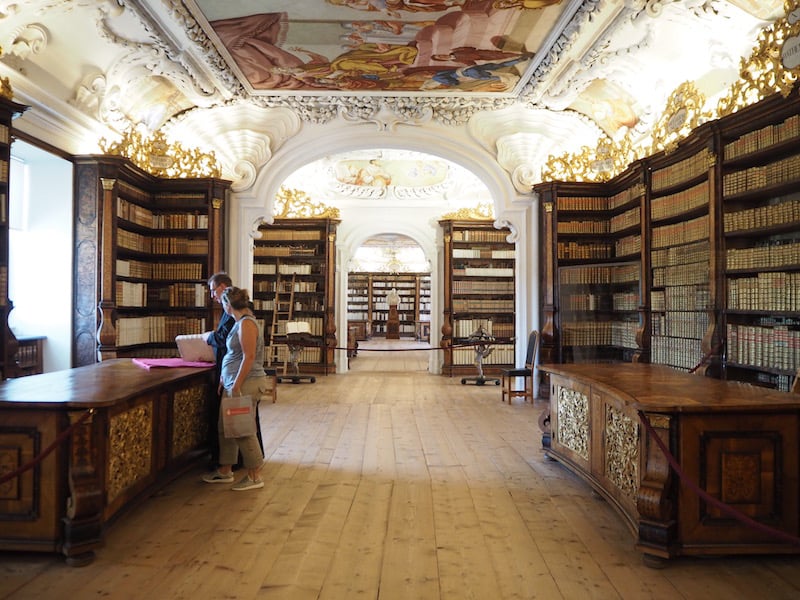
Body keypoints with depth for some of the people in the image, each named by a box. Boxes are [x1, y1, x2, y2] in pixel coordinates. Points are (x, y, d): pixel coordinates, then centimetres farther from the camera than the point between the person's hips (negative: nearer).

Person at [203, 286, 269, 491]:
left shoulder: (246, 323, -16)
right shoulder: (240, 322, 13)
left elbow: (249, 357, -21)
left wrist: (236, 385, -20)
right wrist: (225, 378, 20)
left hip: (246, 384, -10)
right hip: (234, 382, 10)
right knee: (224, 427, 16)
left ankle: (254, 477, 10)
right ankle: (225, 472, 28)